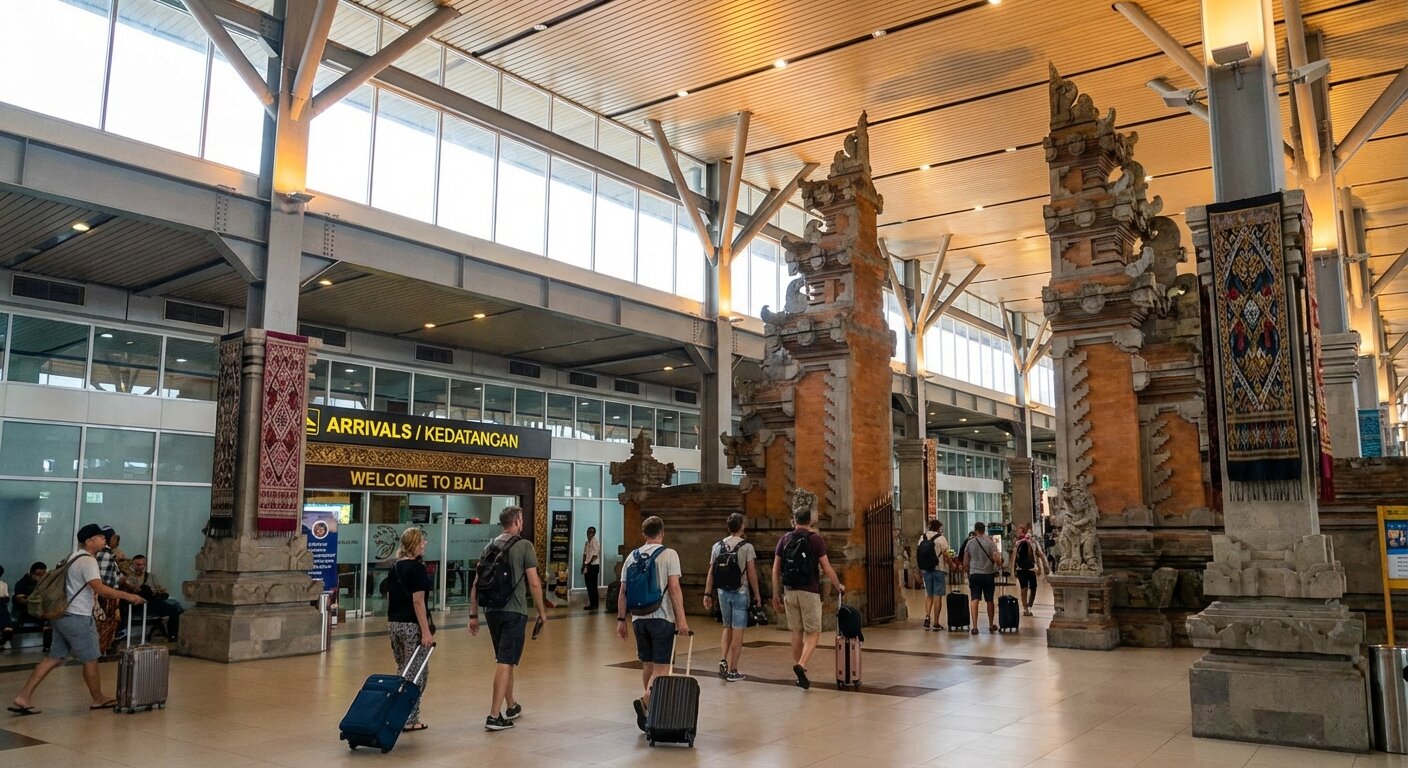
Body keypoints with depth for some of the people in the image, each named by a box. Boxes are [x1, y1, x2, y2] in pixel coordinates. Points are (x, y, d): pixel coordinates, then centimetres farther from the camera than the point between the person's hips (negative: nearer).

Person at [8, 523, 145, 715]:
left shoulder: (74, 557, 14)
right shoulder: (88, 560, -17)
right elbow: (101, 589, -26)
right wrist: (127, 596, -22)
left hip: (62, 615, 10)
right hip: (78, 618, -10)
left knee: (55, 657, 12)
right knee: (90, 658, 4)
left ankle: (23, 696, 7)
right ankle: (98, 699, 17)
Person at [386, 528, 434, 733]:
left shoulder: (395, 567, 11)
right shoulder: (417, 568, -14)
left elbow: (389, 597, 14)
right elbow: (418, 601, -19)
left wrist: (391, 620, 20)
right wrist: (426, 631, -18)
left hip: (394, 623, 8)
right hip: (412, 625, -8)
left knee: (403, 670, 18)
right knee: (417, 673, 1)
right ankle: (409, 719, 3)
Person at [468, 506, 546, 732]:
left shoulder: (489, 547, 10)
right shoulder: (524, 546, -6)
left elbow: (476, 584, 9)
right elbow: (534, 583, -9)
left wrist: (473, 614, 13)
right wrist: (541, 611, 1)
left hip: (492, 611, 6)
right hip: (514, 611, -6)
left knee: (505, 660, 19)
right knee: (506, 662, -4)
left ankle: (511, 706, 33)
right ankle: (494, 716, -8)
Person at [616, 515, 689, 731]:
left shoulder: (632, 556, 8)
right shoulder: (669, 554, -6)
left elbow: (623, 592, 8)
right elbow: (674, 589, -14)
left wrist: (621, 619, 13)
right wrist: (681, 619, -13)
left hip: (639, 618, 5)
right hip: (661, 618, -5)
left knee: (648, 665, 16)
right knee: (662, 667, -3)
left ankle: (653, 708, 23)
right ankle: (645, 700, -23)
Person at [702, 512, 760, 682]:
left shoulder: (717, 546, 5)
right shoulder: (746, 547, -8)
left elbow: (711, 572, 3)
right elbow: (751, 572, -9)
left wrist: (707, 594, 7)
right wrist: (757, 594, -1)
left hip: (723, 592, 4)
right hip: (740, 592, -4)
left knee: (727, 627, 20)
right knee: (738, 631, 1)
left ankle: (724, 660, 2)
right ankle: (733, 671, 4)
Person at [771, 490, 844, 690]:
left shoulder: (785, 539, 5)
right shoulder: (815, 539, -6)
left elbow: (775, 570, 5)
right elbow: (827, 569, -6)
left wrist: (776, 594, 12)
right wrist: (839, 586, 10)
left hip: (790, 591, 4)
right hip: (809, 592, -4)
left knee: (797, 632, 12)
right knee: (813, 632, 3)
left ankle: (800, 675, 17)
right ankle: (801, 665, -19)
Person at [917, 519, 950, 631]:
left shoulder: (922, 538, 5)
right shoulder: (941, 539, -9)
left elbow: (918, 554, 5)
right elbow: (946, 555, -9)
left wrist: (921, 568, 14)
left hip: (926, 570, 4)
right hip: (939, 570, -4)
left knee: (929, 595, 18)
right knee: (938, 596, 2)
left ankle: (927, 616, 2)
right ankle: (936, 623, 5)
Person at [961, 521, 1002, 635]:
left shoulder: (969, 543, 2)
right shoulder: (990, 542, -4)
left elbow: (965, 562, 6)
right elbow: (996, 559, -10)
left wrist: (967, 571, 22)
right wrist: (1000, 564, 12)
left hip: (974, 574, 0)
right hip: (988, 574, 0)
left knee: (974, 600, -2)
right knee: (990, 600, 14)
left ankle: (974, 626, -11)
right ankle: (991, 625, 26)